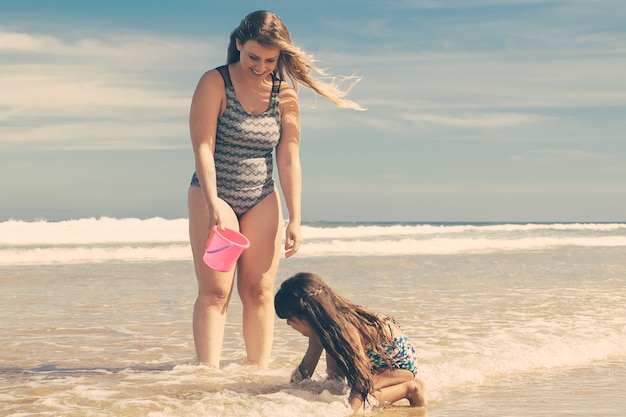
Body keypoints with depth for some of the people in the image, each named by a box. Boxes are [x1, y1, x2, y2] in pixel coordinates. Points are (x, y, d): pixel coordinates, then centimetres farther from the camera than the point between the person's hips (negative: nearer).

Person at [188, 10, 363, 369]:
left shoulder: (285, 94, 0)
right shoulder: (215, 83, -10)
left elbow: (289, 160, -2)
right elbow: (203, 147, -17)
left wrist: (294, 220, -6)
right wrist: (213, 203, -28)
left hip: (262, 201, 3)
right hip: (213, 196, -3)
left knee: (260, 291, 1)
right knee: (215, 291, -9)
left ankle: (260, 372, 5)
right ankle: (208, 372, -10)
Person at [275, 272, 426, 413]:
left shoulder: (346, 328, -35)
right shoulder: (319, 326, -11)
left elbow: (361, 379, -36)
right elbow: (307, 365, 3)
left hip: (401, 360, -9)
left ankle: (409, 389, -5)